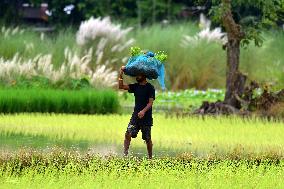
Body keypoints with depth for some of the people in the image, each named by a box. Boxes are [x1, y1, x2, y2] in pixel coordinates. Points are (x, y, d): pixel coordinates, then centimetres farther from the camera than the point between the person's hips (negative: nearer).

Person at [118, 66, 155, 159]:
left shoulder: (150, 87, -5)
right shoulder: (135, 86, 10)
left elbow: (150, 102, -13)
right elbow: (121, 86, 5)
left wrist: (144, 111, -29)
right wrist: (121, 74, -5)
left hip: (146, 117, -4)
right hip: (136, 115, 4)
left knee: (147, 139, 3)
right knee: (128, 134, -13)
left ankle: (150, 157, 16)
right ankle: (125, 154, -13)